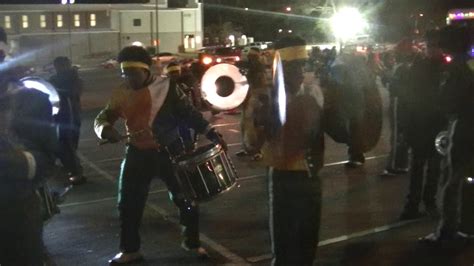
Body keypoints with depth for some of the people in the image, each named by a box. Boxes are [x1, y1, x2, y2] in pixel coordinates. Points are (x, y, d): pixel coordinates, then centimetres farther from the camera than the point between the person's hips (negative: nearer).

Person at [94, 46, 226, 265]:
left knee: (186, 199, 6)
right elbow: (101, 118, 3)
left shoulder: (166, 87, -10)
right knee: (129, 204, 8)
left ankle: (192, 243, 29)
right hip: (138, 154, 2)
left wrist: (211, 133, -17)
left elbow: (188, 113, -7)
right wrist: (106, 129, -21)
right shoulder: (121, 95, -2)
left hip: (169, 151, -2)